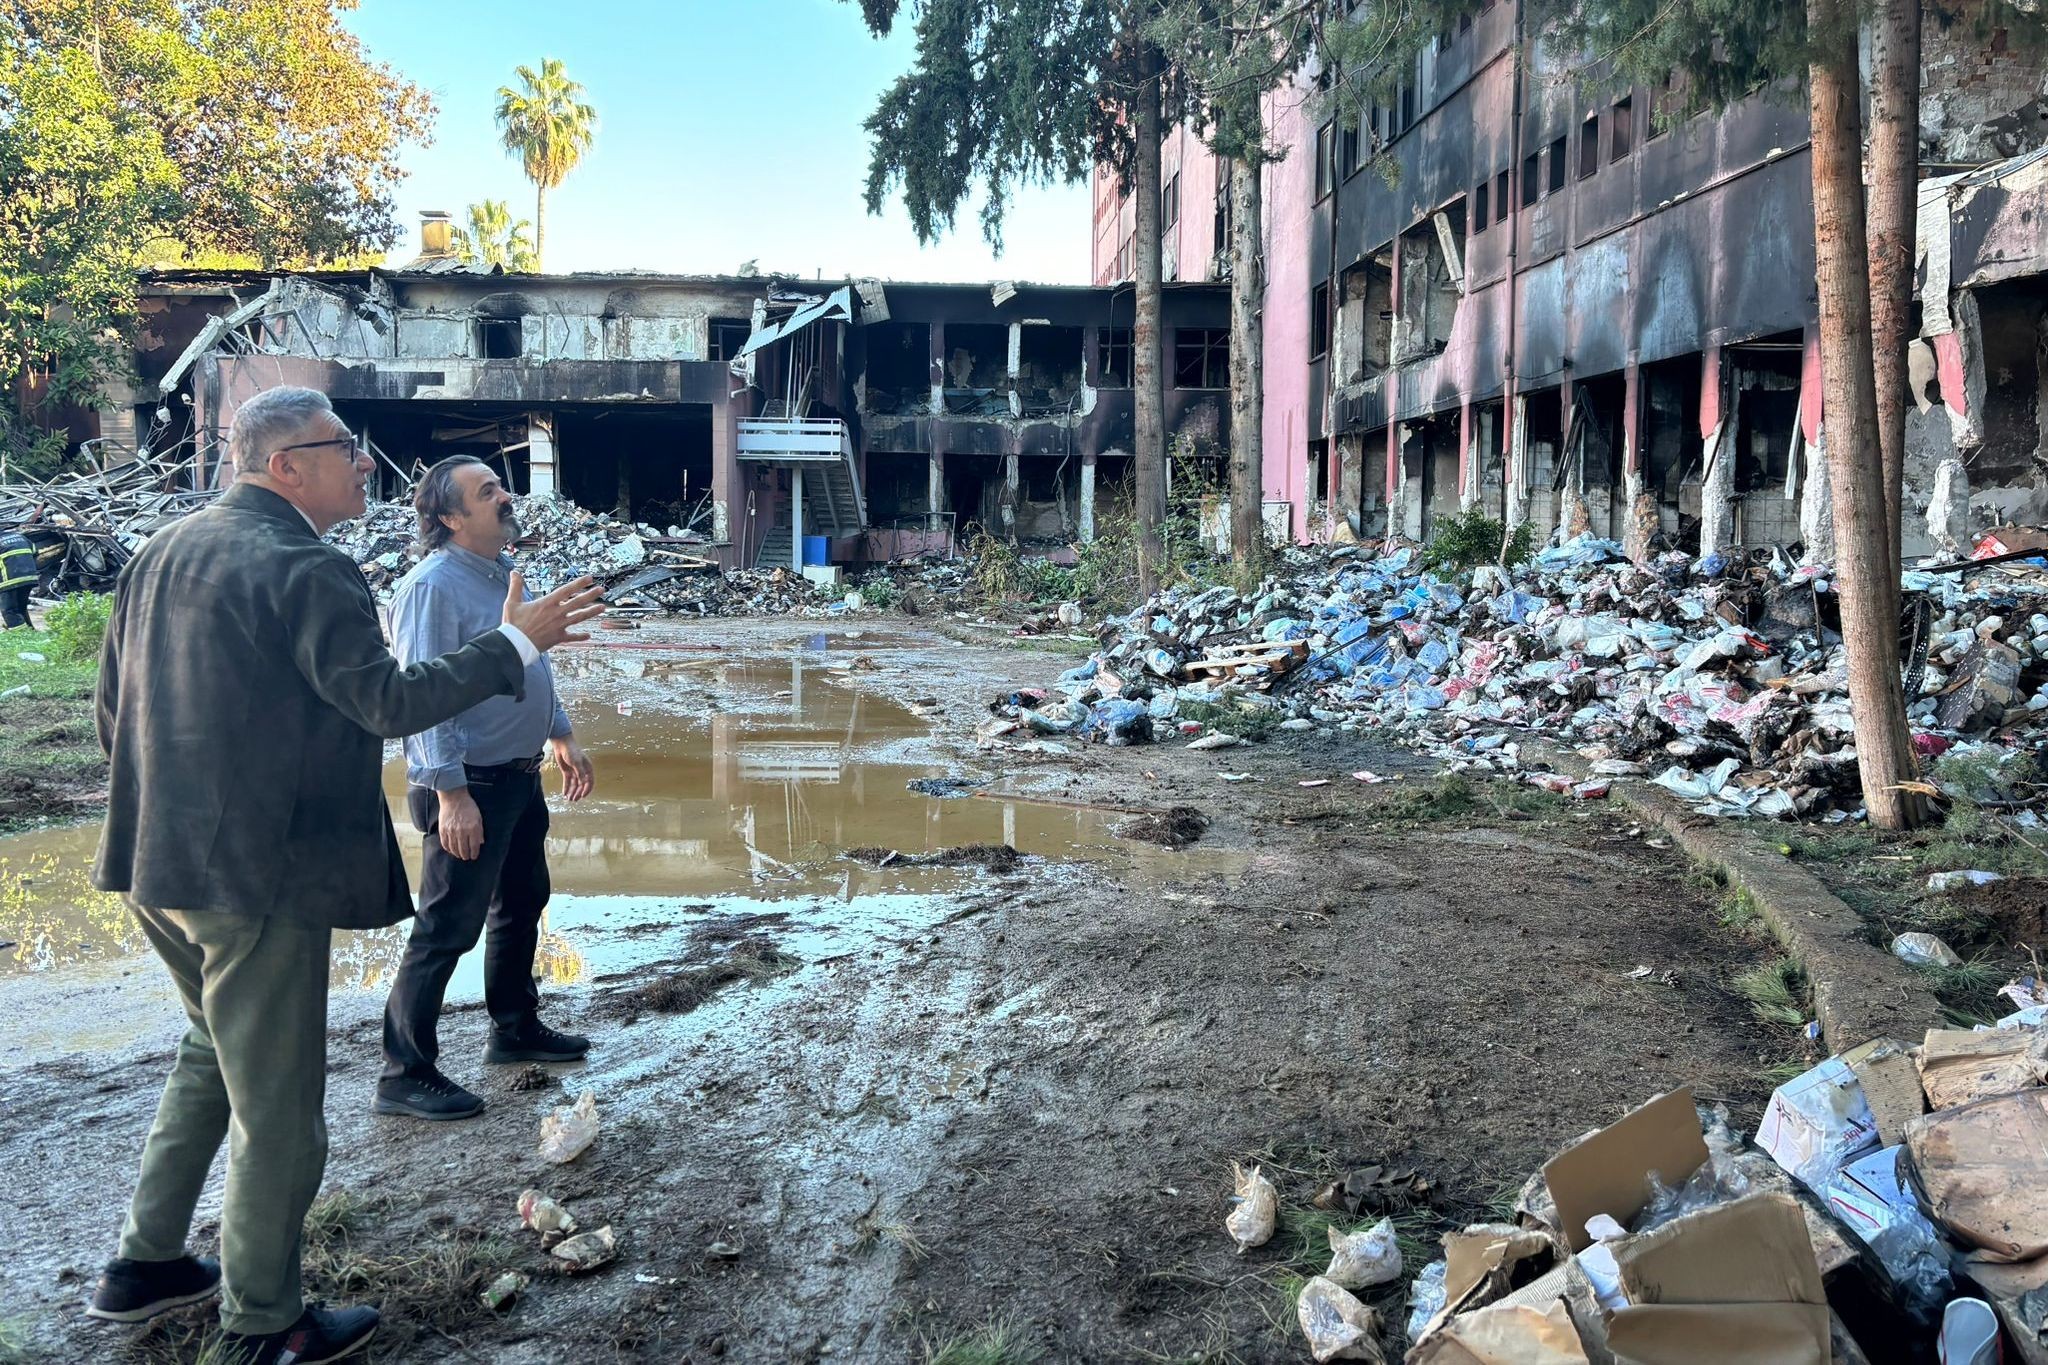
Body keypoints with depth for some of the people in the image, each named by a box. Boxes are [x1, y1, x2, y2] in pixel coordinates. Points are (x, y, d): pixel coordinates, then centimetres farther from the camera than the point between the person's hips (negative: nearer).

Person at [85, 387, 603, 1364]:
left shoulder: (163, 553, 10)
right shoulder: (304, 570, -18)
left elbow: (112, 708, 14)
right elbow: (390, 703, -24)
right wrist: (518, 641, -18)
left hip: (159, 862, 9)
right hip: (259, 877, -9)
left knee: (217, 1045, 29)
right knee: (277, 1105, 6)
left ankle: (144, 1264, 37)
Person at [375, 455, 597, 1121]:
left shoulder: (507, 573, 10)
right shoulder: (433, 585, -18)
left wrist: (561, 736, 22)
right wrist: (451, 793, -27)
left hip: (519, 776, 10)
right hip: (469, 785, -10)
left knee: (522, 903, 21)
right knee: (447, 928, -4)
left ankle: (515, 1028, 38)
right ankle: (405, 1075, 7)